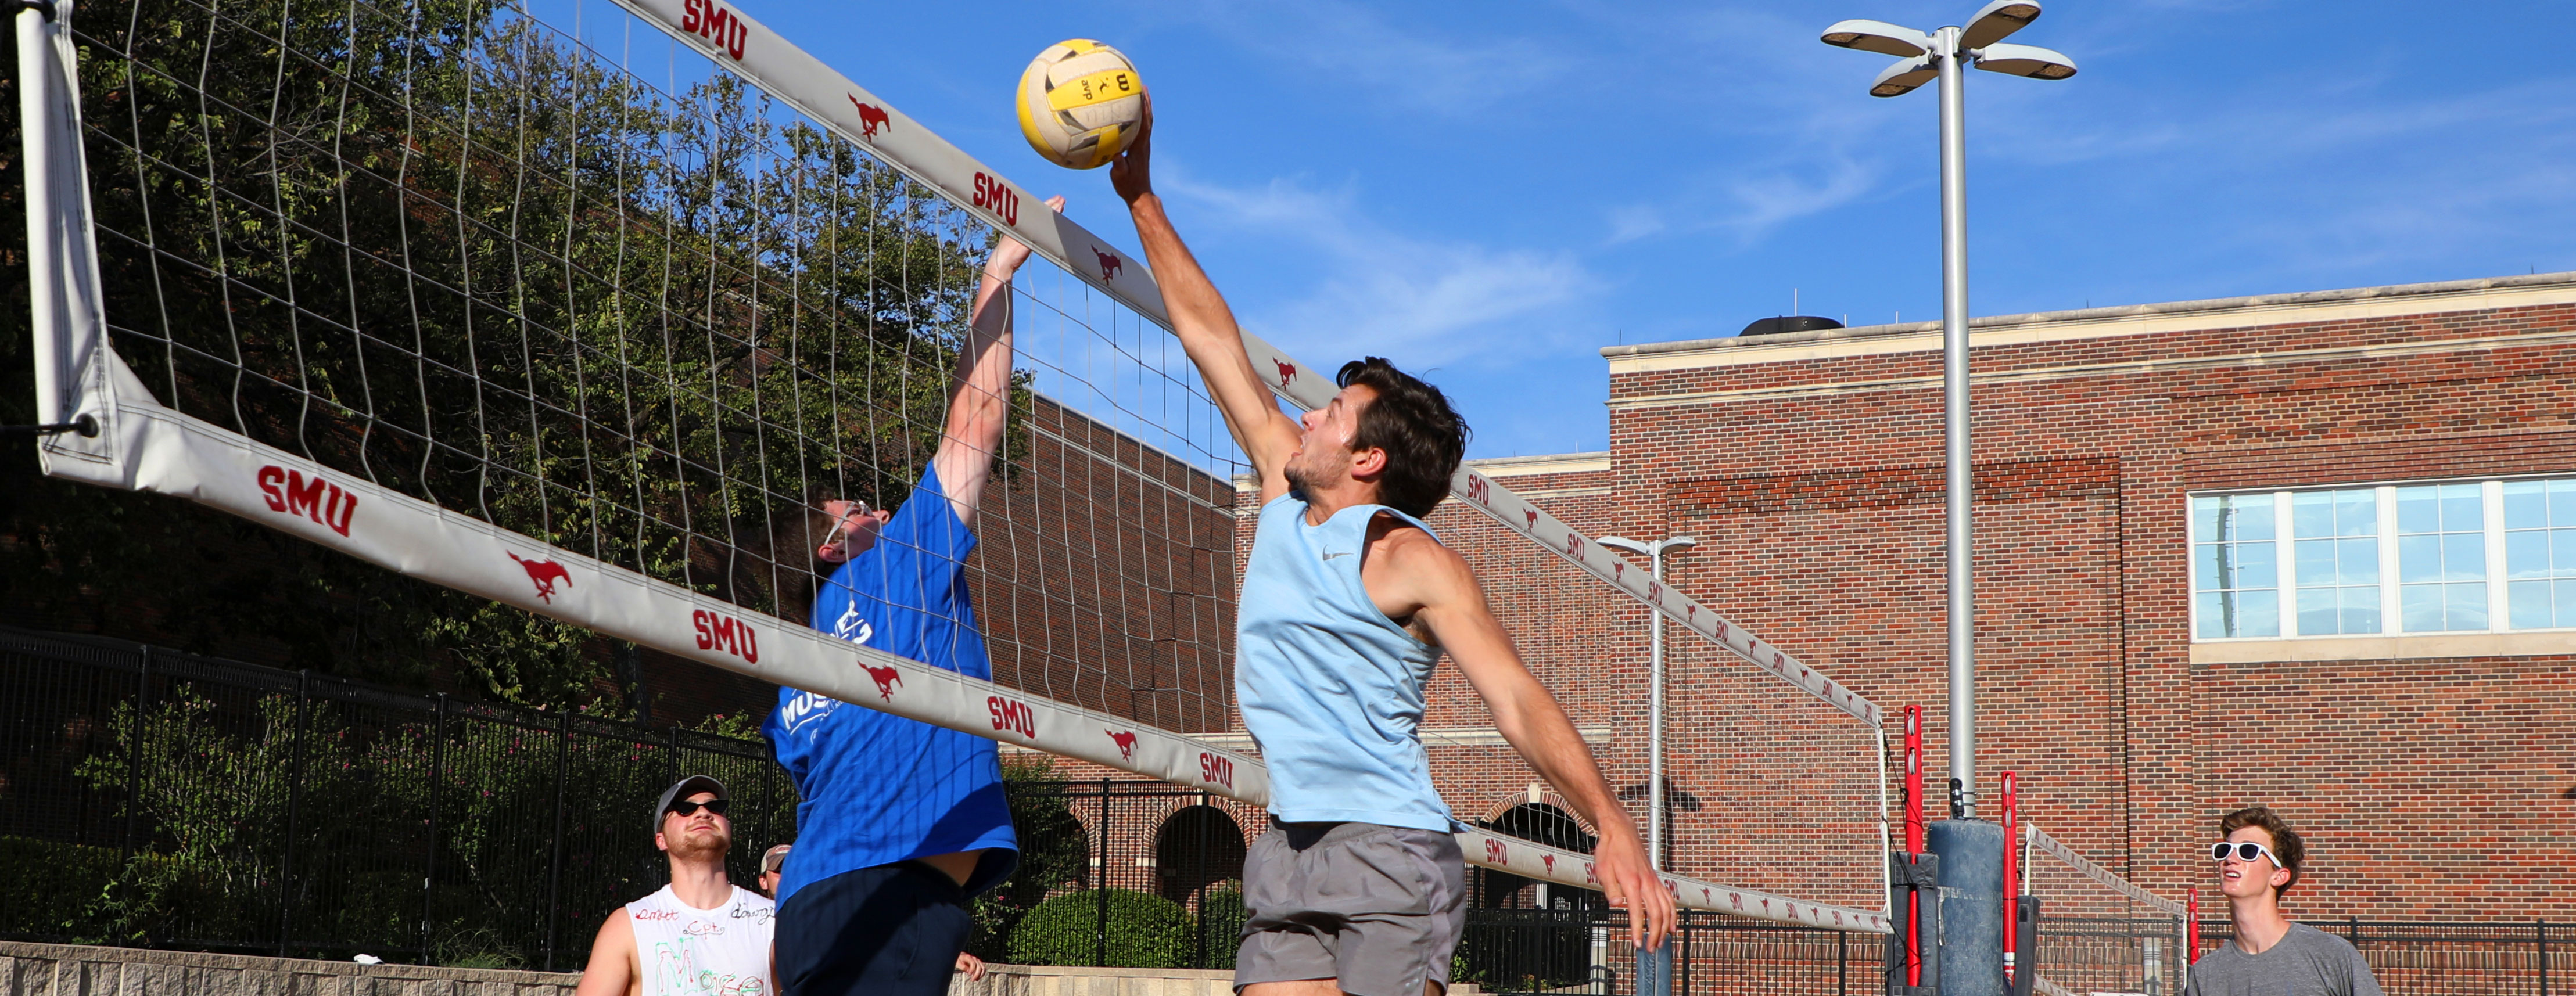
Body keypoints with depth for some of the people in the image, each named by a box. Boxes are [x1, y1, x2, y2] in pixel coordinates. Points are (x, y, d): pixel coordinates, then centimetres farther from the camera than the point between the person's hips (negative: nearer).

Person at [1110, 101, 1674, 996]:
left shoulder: (1414, 562, -6)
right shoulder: (1286, 499, 12)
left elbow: (1518, 701, -12)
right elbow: (1213, 340, 17)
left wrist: (1615, 830, -23)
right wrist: (1142, 200, 21)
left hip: (1390, 852, -6)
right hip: (1288, 847, 6)